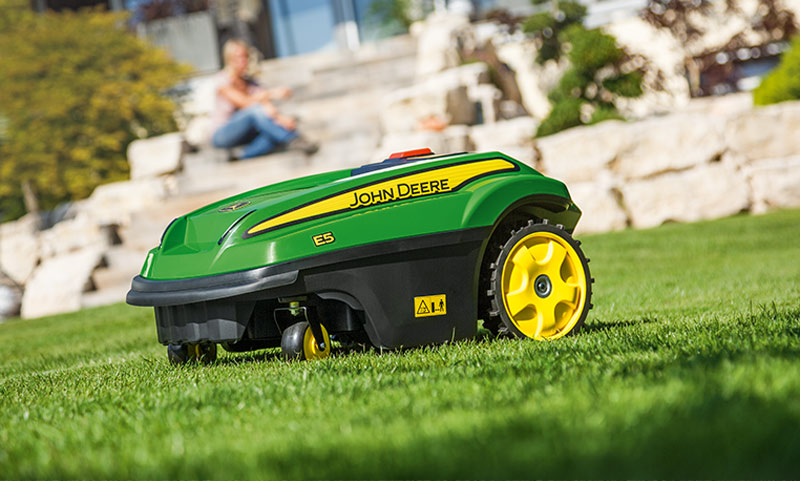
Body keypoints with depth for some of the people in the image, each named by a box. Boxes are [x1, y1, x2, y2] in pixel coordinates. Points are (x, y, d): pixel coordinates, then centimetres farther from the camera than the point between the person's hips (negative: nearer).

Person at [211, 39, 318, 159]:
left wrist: (281, 117, -30)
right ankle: (292, 139, -37)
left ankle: (246, 155, -30)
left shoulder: (248, 82, 8)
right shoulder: (224, 80, -11)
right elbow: (245, 102, -25)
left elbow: (266, 105, -8)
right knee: (255, 110, -32)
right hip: (222, 135, -6)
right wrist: (271, 93, -38)